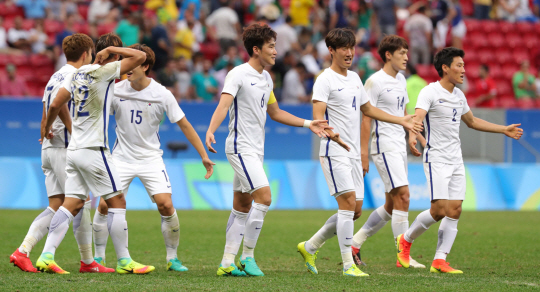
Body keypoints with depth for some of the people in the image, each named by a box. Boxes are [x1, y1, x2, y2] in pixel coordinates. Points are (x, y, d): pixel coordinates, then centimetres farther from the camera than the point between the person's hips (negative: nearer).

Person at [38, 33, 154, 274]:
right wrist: (112, 48, -4)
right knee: (117, 202, 0)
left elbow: (55, 105, 12)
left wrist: (47, 127, 28)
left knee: (72, 204, 5)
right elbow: (140, 57, -14)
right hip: (93, 150, -8)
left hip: (73, 150, 8)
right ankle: (124, 261, 3)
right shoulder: (104, 71, -10)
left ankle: (46, 256, -4)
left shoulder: (78, 73, 11)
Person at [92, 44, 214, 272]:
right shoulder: (116, 90, -5)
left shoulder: (162, 95, -8)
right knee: (105, 205, -9)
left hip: (151, 158, -1)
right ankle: (98, 257, 8)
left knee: (165, 205, -15)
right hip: (122, 157, 1)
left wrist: (204, 156, -4)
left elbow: (184, 125, -2)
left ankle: (172, 258, 1)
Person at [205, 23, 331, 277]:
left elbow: (275, 113, 26)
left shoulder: (266, 78, 14)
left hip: (255, 150, 9)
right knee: (264, 197, -17)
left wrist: (308, 124, 22)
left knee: (242, 207, 9)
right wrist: (210, 131, -41)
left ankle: (227, 263, 13)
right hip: (241, 148, -9)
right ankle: (247, 256, -8)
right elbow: (223, 105, -24)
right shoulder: (239, 74, -11)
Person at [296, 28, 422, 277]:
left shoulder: (354, 78, 17)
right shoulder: (325, 80, -9)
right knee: (349, 203, -16)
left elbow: (368, 109, 31)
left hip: (353, 154, 8)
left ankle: (310, 247, 21)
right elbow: (317, 116, -20)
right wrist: (331, 134, -40)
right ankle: (348, 264, -14)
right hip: (334, 153, -8)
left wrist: (401, 121, 31)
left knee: (355, 210, 8)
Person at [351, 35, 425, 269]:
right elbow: (366, 118, -11)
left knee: (392, 204, 9)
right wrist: (363, 154, -14)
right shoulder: (375, 82, -10)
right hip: (384, 146, -9)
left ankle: (354, 243, 19)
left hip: (399, 147, 9)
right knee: (403, 196, -14)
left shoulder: (400, 80, 15)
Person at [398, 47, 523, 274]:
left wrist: (504, 130, 31)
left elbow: (472, 122, 30)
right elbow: (418, 117, -26)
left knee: (455, 210, -2)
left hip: (456, 160, 7)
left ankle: (439, 261, -1)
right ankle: (406, 240, 10)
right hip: (436, 159, -7)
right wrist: (412, 135, -48)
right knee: (439, 210, -14)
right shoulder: (430, 92, -10)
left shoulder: (459, 96, 14)